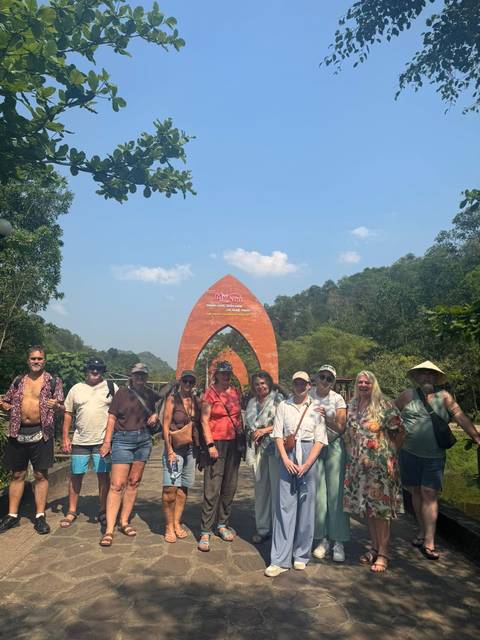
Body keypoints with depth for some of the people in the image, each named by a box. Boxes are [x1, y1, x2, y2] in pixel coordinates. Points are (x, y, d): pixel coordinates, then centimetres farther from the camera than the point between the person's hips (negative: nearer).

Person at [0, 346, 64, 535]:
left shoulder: (53, 382, 1)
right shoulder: (18, 381, 11)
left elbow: (61, 410, 0)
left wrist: (56, 406, -24)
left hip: (41, 434, -3)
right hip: (18, 433, 3)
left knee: (41, 475, 3)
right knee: (17, 475, 12)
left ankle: (40, 516, 13)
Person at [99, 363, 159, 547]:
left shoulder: (150, 394, 8)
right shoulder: (122, 392, -2)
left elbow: (156, 411, 22)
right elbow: (112, 417, -3)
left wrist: (155, 416, -2)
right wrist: (107, 441, -8)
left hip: (144, 440, 4)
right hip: (123, 439, -4)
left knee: (134, 483, 10)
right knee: (117, 485, -7)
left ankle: (124, 522, 22)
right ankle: (109, 530, -3)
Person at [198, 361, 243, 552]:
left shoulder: (236, 393, 10)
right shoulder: (210, 393, -5)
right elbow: (204, 420, -7)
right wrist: (210, 444, -14)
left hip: (234, 443, 6)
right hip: (216, 443, -6)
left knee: (230, 486, 11)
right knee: (212, 489, -6)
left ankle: (222, 524, 25)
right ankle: (205, 532, 1)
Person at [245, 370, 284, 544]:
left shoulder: (278, 398, -2)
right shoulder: (252, 402, 16)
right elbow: (247, 425, 22)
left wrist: (266, 430, -12)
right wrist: (252, 434, 3)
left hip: (274, 447, -5)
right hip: (257, 449, 6)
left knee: (276, 488, -5)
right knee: (260, 488, 10)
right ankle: (262, 528, 20)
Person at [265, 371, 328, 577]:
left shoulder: (316, 408, 4)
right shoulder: (283, 406, 7)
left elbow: (320, 439, 0)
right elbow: (278, 435, 4)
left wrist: (307, 464, -9)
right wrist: (286, 459, -8)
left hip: (309, 455, 0)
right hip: (288, 454, 0)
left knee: (306, 505, 5)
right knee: (284, 505, -1)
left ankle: (301, 555, 19)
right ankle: (280, 559, 4)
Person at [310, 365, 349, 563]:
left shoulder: (337, 399, 0)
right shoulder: (308, 396, 1)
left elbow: (341, 428, -2)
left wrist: (325, 417, -14)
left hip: (334, 447, 0)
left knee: (336, 493, -2)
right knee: (318, 494, 1)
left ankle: (339, 542, 8)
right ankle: (322, 539, 17)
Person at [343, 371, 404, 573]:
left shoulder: (384, 405, -7)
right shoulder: (352, 406, 8)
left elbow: (399, 431, -3)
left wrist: (390, 452, 0)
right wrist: (352, 454, 11)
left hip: (380, 464, -5)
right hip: (358, 465, 5)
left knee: (380, 507, 1)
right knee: (366, 506, 12)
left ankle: (383, 553, 13)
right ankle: (374, 547, 27)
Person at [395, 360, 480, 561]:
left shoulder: (444, 397, 2)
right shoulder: (407, 395, 0)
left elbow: (460, 417, 1)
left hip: (434, 456, -1)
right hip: (409, 454, 1)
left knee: (429, 494, -4)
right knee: (416, 492, 11)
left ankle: (429, 542, -2)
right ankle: (422, 530, 29)